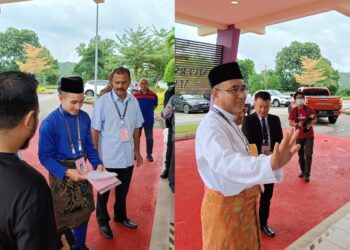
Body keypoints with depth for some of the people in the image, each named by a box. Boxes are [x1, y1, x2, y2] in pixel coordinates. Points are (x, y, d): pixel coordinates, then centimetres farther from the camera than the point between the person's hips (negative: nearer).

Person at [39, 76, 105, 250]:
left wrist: (97, 163, -11)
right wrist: (66, 172, -26)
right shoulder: (49, 123, -20)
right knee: (63, 215, 12)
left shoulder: (84, 117, -6)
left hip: (82, 170, 5)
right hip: (61, 174, -5)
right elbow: (45, 157, -15)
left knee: (84, 210, 19)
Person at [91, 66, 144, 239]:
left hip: (127, 156, 4)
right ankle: (103, 221, 39)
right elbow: (95, 130, -8)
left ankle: (120, 216, 45)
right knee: (103, 191, 17)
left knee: (123, 190, 22)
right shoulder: (102, 102, -13)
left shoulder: (134, 102, -2)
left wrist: (137, 151, 10)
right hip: (107, 157, -3)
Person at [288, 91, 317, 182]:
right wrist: (297, 124, -22)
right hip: (299, 136, 2)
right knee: (301, 155, 13)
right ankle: (302, 171, 29)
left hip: (309, 135, -2)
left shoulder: (309, 109, -6)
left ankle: (307, 174, 0)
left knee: (308, 155, -7)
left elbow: (315, 119, 1)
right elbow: (290, 123, -2)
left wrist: (311, 124, -20)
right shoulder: (293, 110, -2)